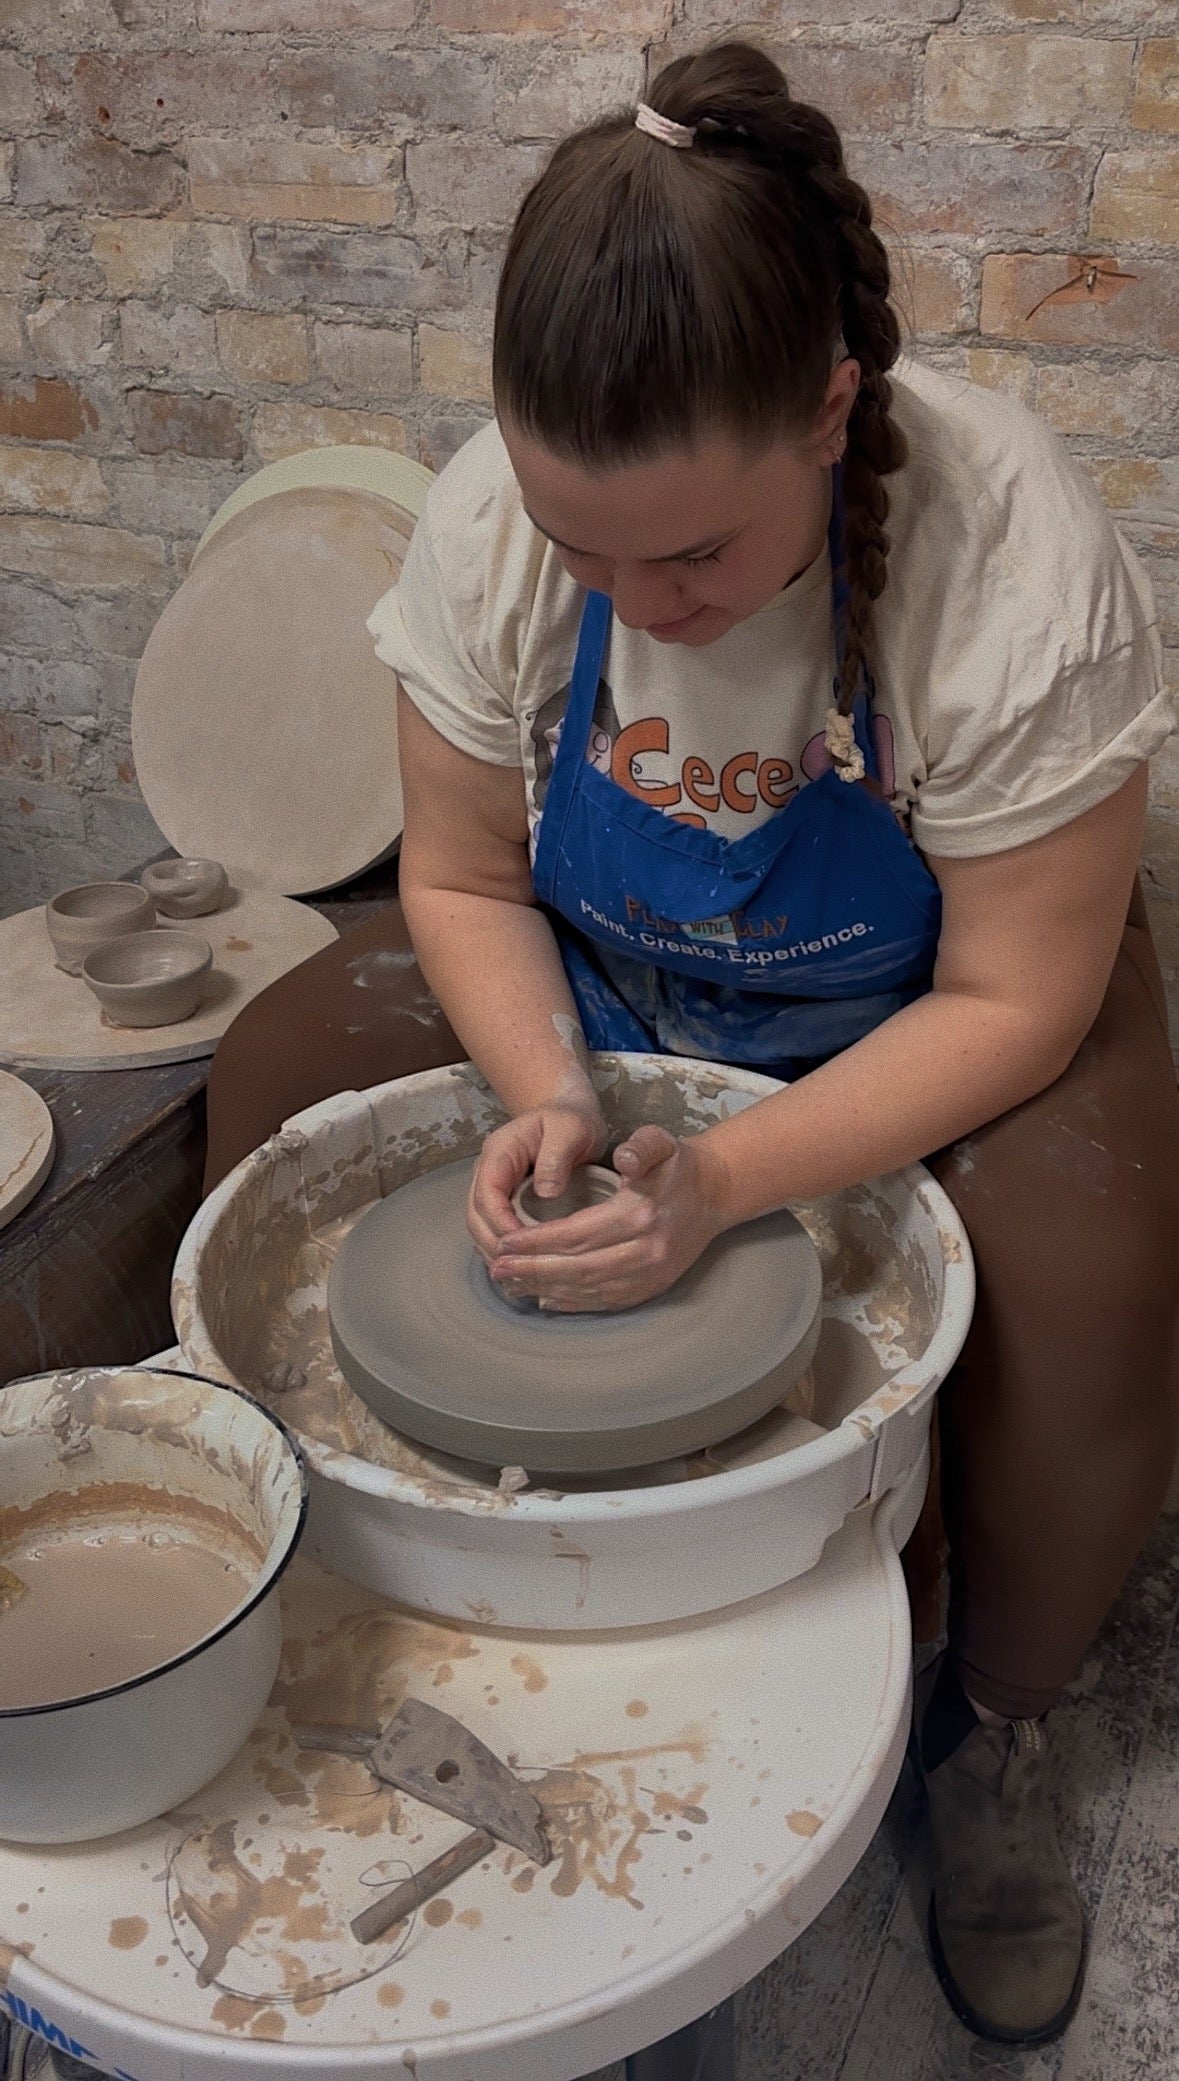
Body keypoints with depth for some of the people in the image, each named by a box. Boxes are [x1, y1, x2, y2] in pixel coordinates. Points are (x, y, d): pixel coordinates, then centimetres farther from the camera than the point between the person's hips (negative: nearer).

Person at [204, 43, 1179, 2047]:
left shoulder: (1015, 554, -32)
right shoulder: (493, 514, -22)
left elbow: (1015, 1001, -25)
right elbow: (462, 876, -10)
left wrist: (724, 1178, -35)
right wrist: (549, 1100, -28)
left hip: (930, 1016, -3)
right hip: (601, 975, 4)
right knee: (270, 1078, -13)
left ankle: (989, 1728, 2)